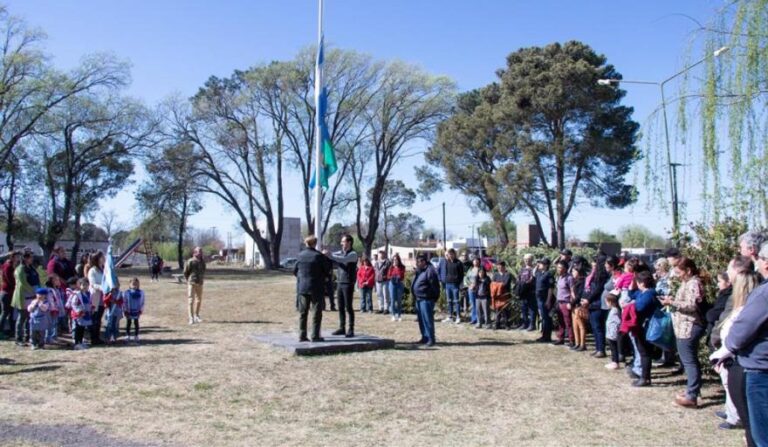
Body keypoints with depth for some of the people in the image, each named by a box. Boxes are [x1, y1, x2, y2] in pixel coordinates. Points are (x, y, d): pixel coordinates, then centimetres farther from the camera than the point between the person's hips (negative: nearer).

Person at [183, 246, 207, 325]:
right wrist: (189, 280, 2)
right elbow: (185, 272, -5)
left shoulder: (202, 261, 6)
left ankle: (196, 316, 31)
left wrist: (202, 279, 13)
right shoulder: (190, 262, -12)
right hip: (192, 283, -6)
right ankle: (191, 318, -8)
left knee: (199, 300, 15)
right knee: (191, 300, -8)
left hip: (200, 283, 6)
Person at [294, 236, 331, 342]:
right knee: (316, 312, 2)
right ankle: (315, 336, 1)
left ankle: (302, 335, 11)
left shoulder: (300, 256, 1)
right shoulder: (318, 256, -12)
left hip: (302, 287, 4)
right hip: (316, 288, -4)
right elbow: (327, 269, -6)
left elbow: (295, 271, 9)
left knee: (303, 313, 10)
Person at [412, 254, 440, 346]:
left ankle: (431, 339, -1)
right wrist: (415, 296, 17)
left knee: (428, 320, -7)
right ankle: (425, 337, 25)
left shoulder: (429, 270, -16)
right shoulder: (419, 270, 14)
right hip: (419, 299, 10)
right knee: (421, 320, 15)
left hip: (426, 300, -10)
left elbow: (434, 286, -18)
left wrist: (434, 297, -16)